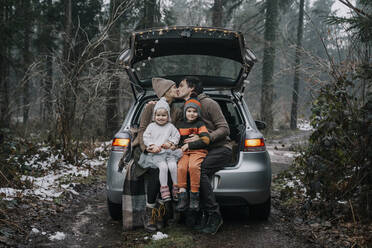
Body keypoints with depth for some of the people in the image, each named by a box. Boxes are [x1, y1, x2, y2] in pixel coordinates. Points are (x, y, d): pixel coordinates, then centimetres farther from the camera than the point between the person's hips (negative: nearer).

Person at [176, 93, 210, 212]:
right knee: (181, 167, -29)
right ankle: (182, 196, -24)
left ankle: (194, 195, -23)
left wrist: (189, 145, -6)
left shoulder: (200, 124, 8)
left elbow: (205, 141, -3)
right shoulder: (180, 125, 19)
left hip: (198, 151, -3)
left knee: (193, 166, -34)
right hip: (184, 152, 3)